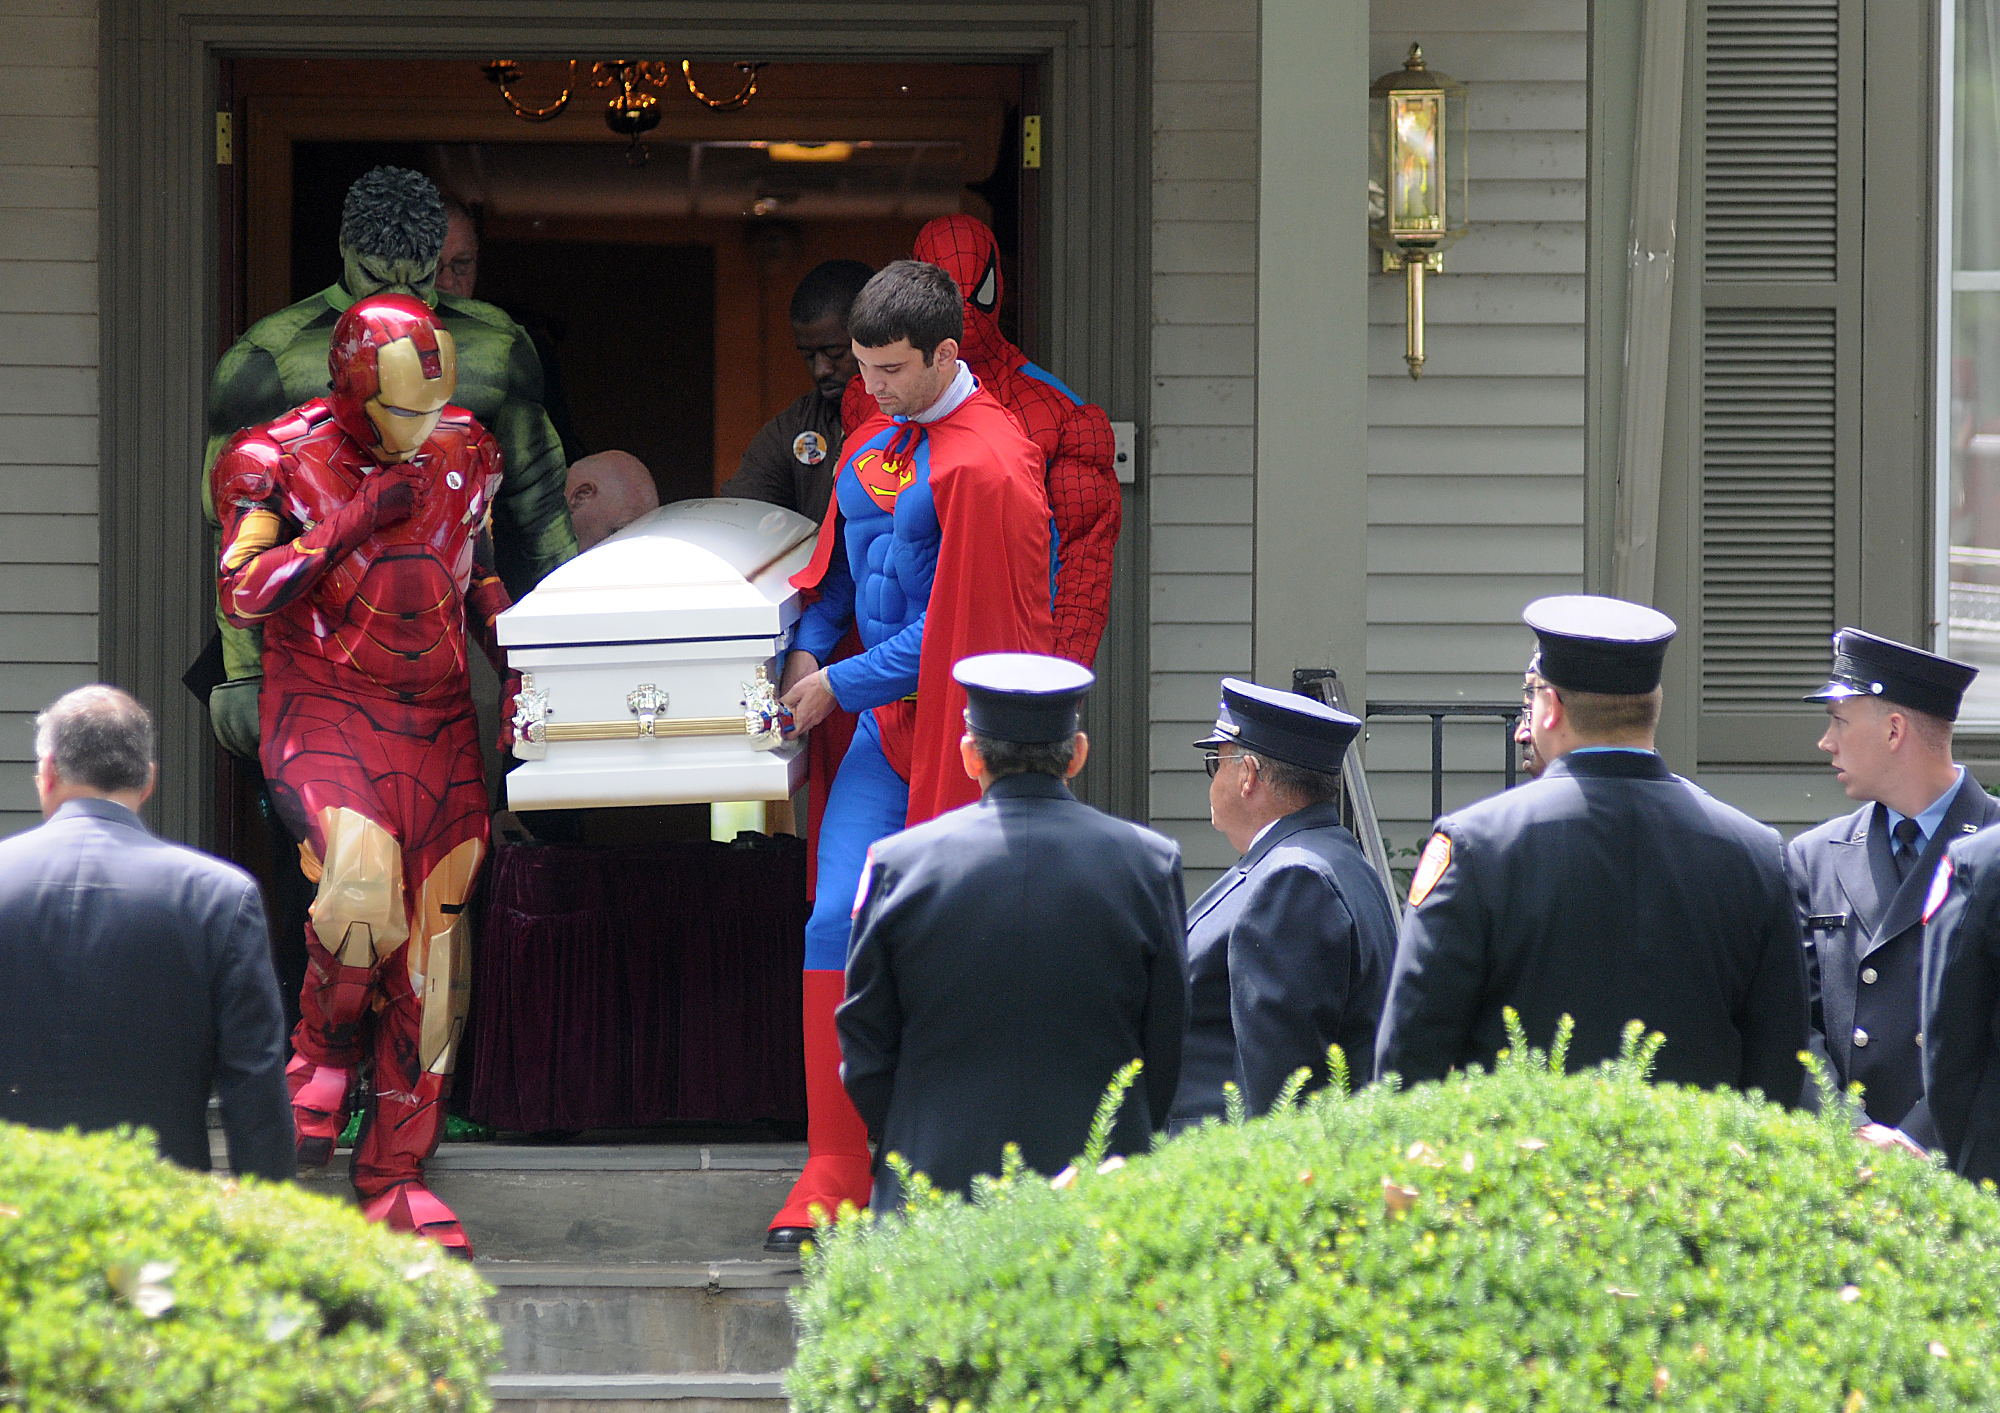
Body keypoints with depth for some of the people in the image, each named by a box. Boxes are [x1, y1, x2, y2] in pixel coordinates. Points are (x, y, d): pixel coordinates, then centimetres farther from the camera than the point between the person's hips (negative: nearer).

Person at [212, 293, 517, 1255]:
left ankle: (395, 1177, 7)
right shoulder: (280, 461, -6)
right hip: (324, 716, -5)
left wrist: (514, 677, 13)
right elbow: (241, 591, -16)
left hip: (439, 724, 5)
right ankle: (322, 1059, -1)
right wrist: (351, 524, -19)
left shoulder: (463, 452, 8)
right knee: (362, 885, -31)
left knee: (431, 948, 0)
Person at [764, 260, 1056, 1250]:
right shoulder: (872, 444, 12)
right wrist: (807, 649, 5)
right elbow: (839, 566, 24)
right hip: (884, 728, 7)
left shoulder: (988, 463, -15)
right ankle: (834, 1172, -4)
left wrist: (842, 685, -13)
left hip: (962, 730, -7)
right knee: (837, 925, -4)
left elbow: (964, 623, -17)